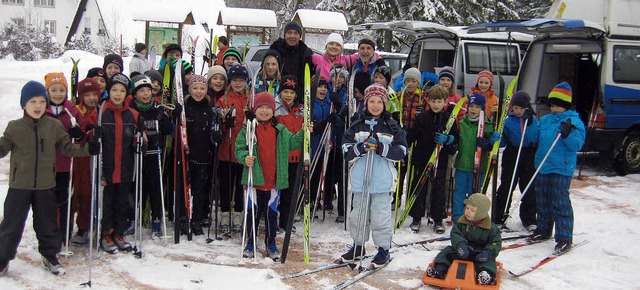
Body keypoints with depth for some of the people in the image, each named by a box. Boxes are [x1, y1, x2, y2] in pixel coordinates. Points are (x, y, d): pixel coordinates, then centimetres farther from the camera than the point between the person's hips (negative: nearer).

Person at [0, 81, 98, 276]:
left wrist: (86, 149, -9)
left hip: (46, 186, 1)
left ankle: (50, 256, 31)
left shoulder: (54, 126, -1)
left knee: (48, 223, 13)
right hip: (19, 186, -1)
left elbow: (67, 148, 4)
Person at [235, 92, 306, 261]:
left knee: (271, 213, 11)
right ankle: (250, 243, 26)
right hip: (254, 179, -2)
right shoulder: (248, 129, -2)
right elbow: (239, 149, -2)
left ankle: (271, 243, 26)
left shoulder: (280, 130, 7)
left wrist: (303, 133, -2)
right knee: (253, 212, 9)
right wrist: (244, 157, -22)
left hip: (274, 180, 2)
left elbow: (292, 143, 13)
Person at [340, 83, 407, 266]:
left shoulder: (392, 127, 2)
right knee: (358, 214, 13)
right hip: (360, 180, 3)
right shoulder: (357, 127, 7)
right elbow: (346, 151, 1)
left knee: (380, 216, 0)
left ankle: (383, 249, 16)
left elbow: (401, 152, -4)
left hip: (383, 181, -3)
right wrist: (361, 147, -18)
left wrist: (381, 148, -18)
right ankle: (358, 246, 29)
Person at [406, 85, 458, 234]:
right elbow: (411, 136, 0)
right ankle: (416, 218, 19)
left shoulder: (449, 119, 1)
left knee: (439, 189, 6)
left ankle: (438, 220, 18)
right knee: (419, 189, 7)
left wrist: (447, 140, -16)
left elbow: (456, 138, 3)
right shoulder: (422, 117, -1)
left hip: (440, 161, 0)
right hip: (422, 160, 0)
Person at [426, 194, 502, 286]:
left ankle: (487, 274, -52)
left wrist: (488, 253, -27)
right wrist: (460, 244, -33)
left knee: (488, 260, -30)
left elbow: (496, 242, -7)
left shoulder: (491, 228, -6)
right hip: (462, 251, 2)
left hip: (479, 253, -2)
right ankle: (439, 270, -27)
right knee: (447, 252, -14)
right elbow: (455, 234, -11)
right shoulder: (460, 222, -1)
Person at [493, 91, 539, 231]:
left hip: (529, 161, 2)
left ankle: (529, 220, 22)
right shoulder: (508, 121, -1)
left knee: (529, 190, 9)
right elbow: (502, 141, -1)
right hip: (511, 159, -1)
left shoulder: (534, 121, 3)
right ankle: (498, 217, 15)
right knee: (505, 189, 3)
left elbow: (539, 140, 6)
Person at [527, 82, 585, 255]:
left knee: (560, 203, -6)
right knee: (542, 201, 15)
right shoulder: (545, 120, 13)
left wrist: (567, 134, -31)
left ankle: (564, 238, 2)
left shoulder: (574, 121, -6)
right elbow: (536, 140, 22)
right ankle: (543, 230, 29)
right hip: (542, 167, 7)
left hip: (561, 169, -7)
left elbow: (577, 144, -14)